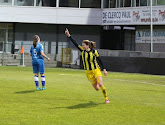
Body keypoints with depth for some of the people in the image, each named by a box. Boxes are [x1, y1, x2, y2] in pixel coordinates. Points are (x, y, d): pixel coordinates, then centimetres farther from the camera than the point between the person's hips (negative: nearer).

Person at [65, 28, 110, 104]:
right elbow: (75, 43, -8)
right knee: (96, 88, -1)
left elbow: (100, 60, 0)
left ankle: (106, 98, 0)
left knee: (100, 85, -19)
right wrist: (68, 35, -14)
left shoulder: (94, 51, -9)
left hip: (96, 70, -2)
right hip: (88, 72, 2)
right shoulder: (83, 51, -3)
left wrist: (104, 70, -2)